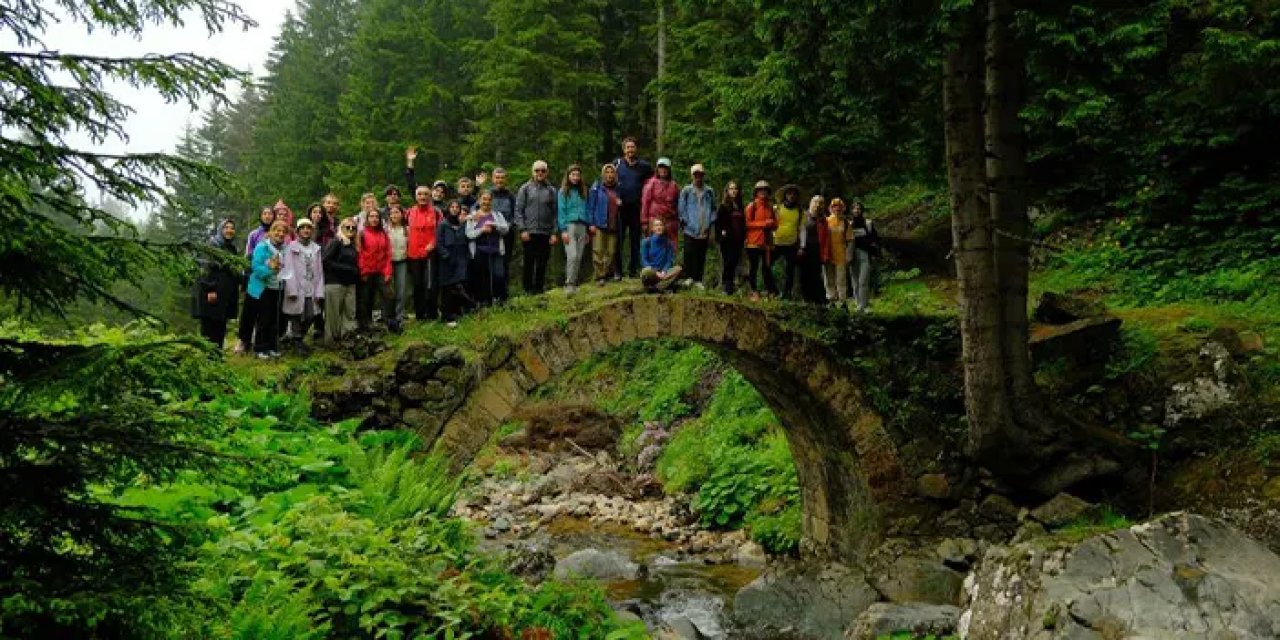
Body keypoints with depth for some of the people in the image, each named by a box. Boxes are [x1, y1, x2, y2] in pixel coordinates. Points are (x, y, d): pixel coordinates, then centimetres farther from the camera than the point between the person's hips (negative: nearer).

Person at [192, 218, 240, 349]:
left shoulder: (232, 248, 16)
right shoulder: (213, 244, -6)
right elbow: (205, 268, -14)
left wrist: (237, 288, 15)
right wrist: (210, 289, -21)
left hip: (226, 292, 7)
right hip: (211, 291, -7)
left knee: (221, 324, 8)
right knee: (208, 324, -5)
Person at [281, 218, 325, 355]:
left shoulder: (316, 248, 12)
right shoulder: (291, 247, 0)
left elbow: (319, 271, 8)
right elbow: (289, 270, -7)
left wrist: (319, 292, 0)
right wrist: (292, 290, -14)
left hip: (312, 291, 4)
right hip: (297, 290, -4)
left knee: (310, 317, 5)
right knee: (297, 317, -1)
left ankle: (299, 339, 24)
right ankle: (297, 342, 10)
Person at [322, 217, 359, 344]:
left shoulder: (353, 245, 16)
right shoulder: (335, 242, -5)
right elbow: (325, 261, -14)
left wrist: (356, 272, 5)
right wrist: (345, 268, -14)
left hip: (350, 284, 7)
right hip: (335, 283, -7)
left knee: (350, 313, 3)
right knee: (334, 314, -2)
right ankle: (331, 340, 6)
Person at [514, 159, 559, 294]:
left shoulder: (551, 190, 9)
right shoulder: (525, 189, 5)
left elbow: (555, 213, 6)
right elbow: (518, 211, 1)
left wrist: (554, 232, -2)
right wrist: (522, 230, -8)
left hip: (546, 233, 2)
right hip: (529, 232, -2)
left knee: (542, 264, 4)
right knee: (529, 263, -1)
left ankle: (539, 289, 11)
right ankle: (528, 290, 6)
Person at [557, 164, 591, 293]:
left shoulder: (583, 191, 17)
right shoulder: (563, 191, 3)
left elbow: (586, 210, 17)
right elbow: (560, 211, -2)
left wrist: (588, 230, 13)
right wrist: (563, 230, -11)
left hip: (582, 226, 5)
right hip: (569, 225, -5)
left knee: (579, 257, 1)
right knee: (572, 256, -16)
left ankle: (575, 284, 7)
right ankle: (569, 284, -14)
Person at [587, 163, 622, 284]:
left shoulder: (617, 189, 14)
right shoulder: (597, 187, 1)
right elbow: (590, 206, -2)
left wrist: (620, 204, 2)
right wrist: (591, 223, -9)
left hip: (613, 225, 4)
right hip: (599, 224, -4)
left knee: (611, 252, 4)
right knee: (598, 251, -8)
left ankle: (607, 273, 14)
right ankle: (600, 276, -5)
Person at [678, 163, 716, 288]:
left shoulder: (709, 192, 9)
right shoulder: (686, 191, 2)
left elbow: (713, 210, 12)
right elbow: (682, 209, 4)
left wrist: (711, 223, 2)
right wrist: (684, 221, -4)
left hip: (705, 231, 2)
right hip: (690, 230, -2)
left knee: (701, 256, 5)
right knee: (689, 254, -4)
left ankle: (698, 279, 11)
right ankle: (688, 277, 6)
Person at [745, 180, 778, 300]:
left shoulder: (770, 207, 13)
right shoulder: (751, 206, -1)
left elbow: (775, 224, 14)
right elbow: (748, 223, -8)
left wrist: (771, 223, -9)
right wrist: (763, 223, -14)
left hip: (766, 242, 4)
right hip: (754, 242, -4)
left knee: (767, 268, 6)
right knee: (753, 267, 1)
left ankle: (771, 292, 8)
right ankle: (754, 292, 7)